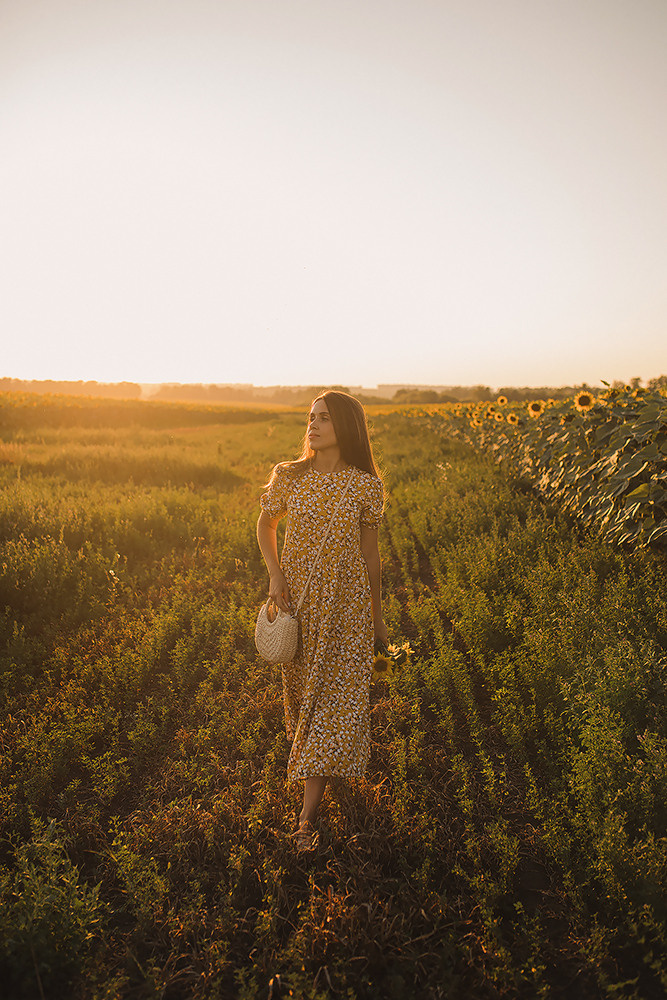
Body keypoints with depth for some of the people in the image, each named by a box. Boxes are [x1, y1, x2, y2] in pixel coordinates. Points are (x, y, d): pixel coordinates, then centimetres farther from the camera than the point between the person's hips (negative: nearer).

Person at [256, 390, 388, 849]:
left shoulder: (365, 485, -6)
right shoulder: (289, 476, -3)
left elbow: (370, 551, 3)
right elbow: (265, 525, 12)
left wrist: (378, 616, 9)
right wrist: (275, 574, -4)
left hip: (346, 603, -2)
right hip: (297, 599, 2)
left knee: (336, 696, -4)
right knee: (302, 689, 16)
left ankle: (308, 816, 5)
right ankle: (321, 769, 45)